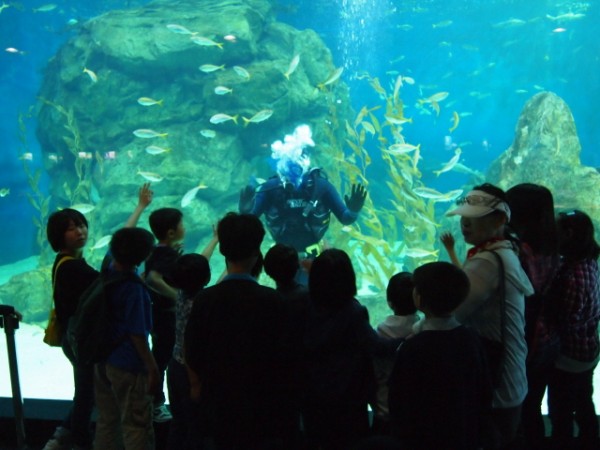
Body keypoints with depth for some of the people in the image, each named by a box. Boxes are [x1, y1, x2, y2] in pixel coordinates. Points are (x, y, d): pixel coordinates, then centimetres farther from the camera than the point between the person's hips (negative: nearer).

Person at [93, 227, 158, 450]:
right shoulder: (133, 287, -21)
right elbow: (137, 334, -20)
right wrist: (153, 368, -14)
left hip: (103, 359, 8)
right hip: (128, 365, -7)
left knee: (107, 420, 18)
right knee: (137, 425, 4)